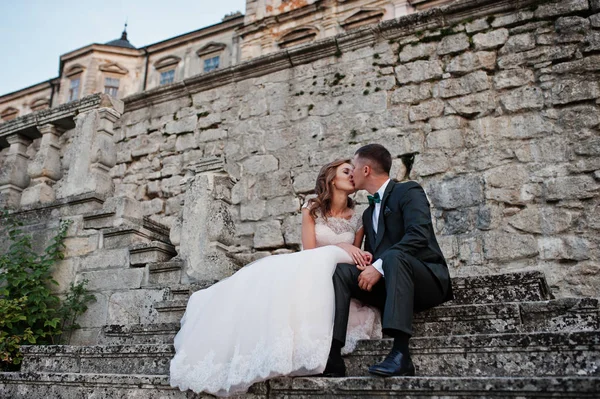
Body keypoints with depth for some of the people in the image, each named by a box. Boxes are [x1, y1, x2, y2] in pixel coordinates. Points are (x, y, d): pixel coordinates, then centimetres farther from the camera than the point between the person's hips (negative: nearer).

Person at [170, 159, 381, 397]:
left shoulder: (357, 219, 6)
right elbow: (309, 252, -7)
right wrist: (340, 248, -19)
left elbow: (353, 260, 9)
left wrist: (362, 258, -15)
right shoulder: (312, 210, 0)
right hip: (305, 272, -1)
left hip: (335, 278, 1)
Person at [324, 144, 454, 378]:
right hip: (389, 283, 6)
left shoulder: (409, 191, -2)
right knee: (340, 271, -17)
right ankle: (331, 355, -29)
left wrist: (379, 266, -25)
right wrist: (365, 266, -7)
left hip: (427, 279, -6)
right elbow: (370, 254, 18)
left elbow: (419, 235, -19)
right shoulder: (369, 213, 22)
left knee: (393, 257, -37)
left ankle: (400, 353, -43)